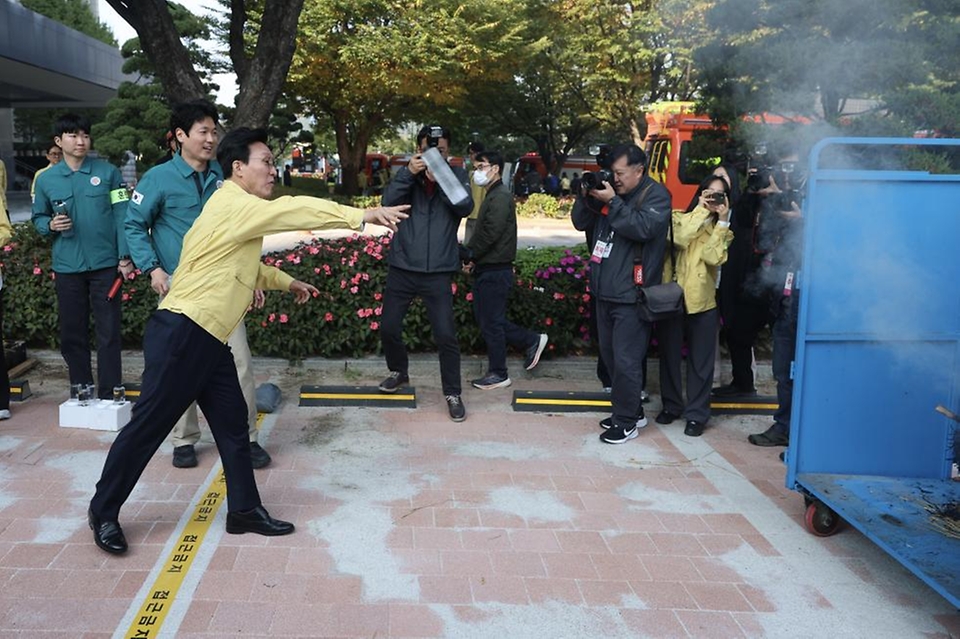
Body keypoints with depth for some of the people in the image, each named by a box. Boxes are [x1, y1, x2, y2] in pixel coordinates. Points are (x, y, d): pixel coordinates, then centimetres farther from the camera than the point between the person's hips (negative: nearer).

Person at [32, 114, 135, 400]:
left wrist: (125, 256, -8)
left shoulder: (108, 172, 0)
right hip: (67, 268, 2)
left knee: (109, 332, 0)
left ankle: (108, 395, 8)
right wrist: (51, 225, -8)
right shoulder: (46, 179, 5)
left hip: (105, 264, -2)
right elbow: (38, 218, 15)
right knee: (72, 333, 9)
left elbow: (121, 216, -2)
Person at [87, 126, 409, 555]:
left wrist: (287, 282, 29)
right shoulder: (231, 204, -14)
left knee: (233, 424, 10)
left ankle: (245, 510, 19)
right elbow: (292, 211, -25)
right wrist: (360, 215, -27)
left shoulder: (240, 211, 16)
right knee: (148, 427, 2)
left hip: (209, 341, 10)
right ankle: (103, 511, 18)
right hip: (181, 335, -10)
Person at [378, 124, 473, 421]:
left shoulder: (456, 175, 4)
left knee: (445, 335, -6)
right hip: (402, 267, 2)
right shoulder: (407, 173, 6)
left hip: (438, 272, -2)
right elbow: (388, 202, -10)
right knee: (389, 327, 9)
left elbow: (466, 207, -11)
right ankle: (399, 372, 36)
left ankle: (452, 393, 9)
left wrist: (439, 179, -20)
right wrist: (409, 173, -21)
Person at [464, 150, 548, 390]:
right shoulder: (491, 196, 17)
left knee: (491, 323, -1)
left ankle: (498, 375, 10)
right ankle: (531, 340, 23)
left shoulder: (500, 197, -14)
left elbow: (489, 234, -22)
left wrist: (469, 255, -11)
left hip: (495, 271, -10)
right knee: (487, 320, 15)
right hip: (486, 269, 10)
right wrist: (472, 257, 4)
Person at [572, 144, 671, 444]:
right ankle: (631, 410, 29)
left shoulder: (656, 195, -6)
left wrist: (612, 203, -19)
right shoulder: (612, 191, 13)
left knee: (625, 360, -6)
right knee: (610, 355, 15)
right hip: (605, 291, 8)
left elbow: (643, 227, -22)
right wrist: (587, 197, -4)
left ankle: (627, 421, 6)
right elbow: (580, 222, 14)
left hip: (631, 295, -8)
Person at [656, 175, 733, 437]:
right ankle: (671, 405, 26)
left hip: (702, 301, 1)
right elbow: (679, 238, -19)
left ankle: (696, 414, 12)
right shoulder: (679, 217, 5)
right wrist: (701, 210, -12)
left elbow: (713, 257, -11)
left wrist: (722, 221, -10)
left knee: (700, 361, 3)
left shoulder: (723, 230, 10)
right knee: (670, 355, 10)